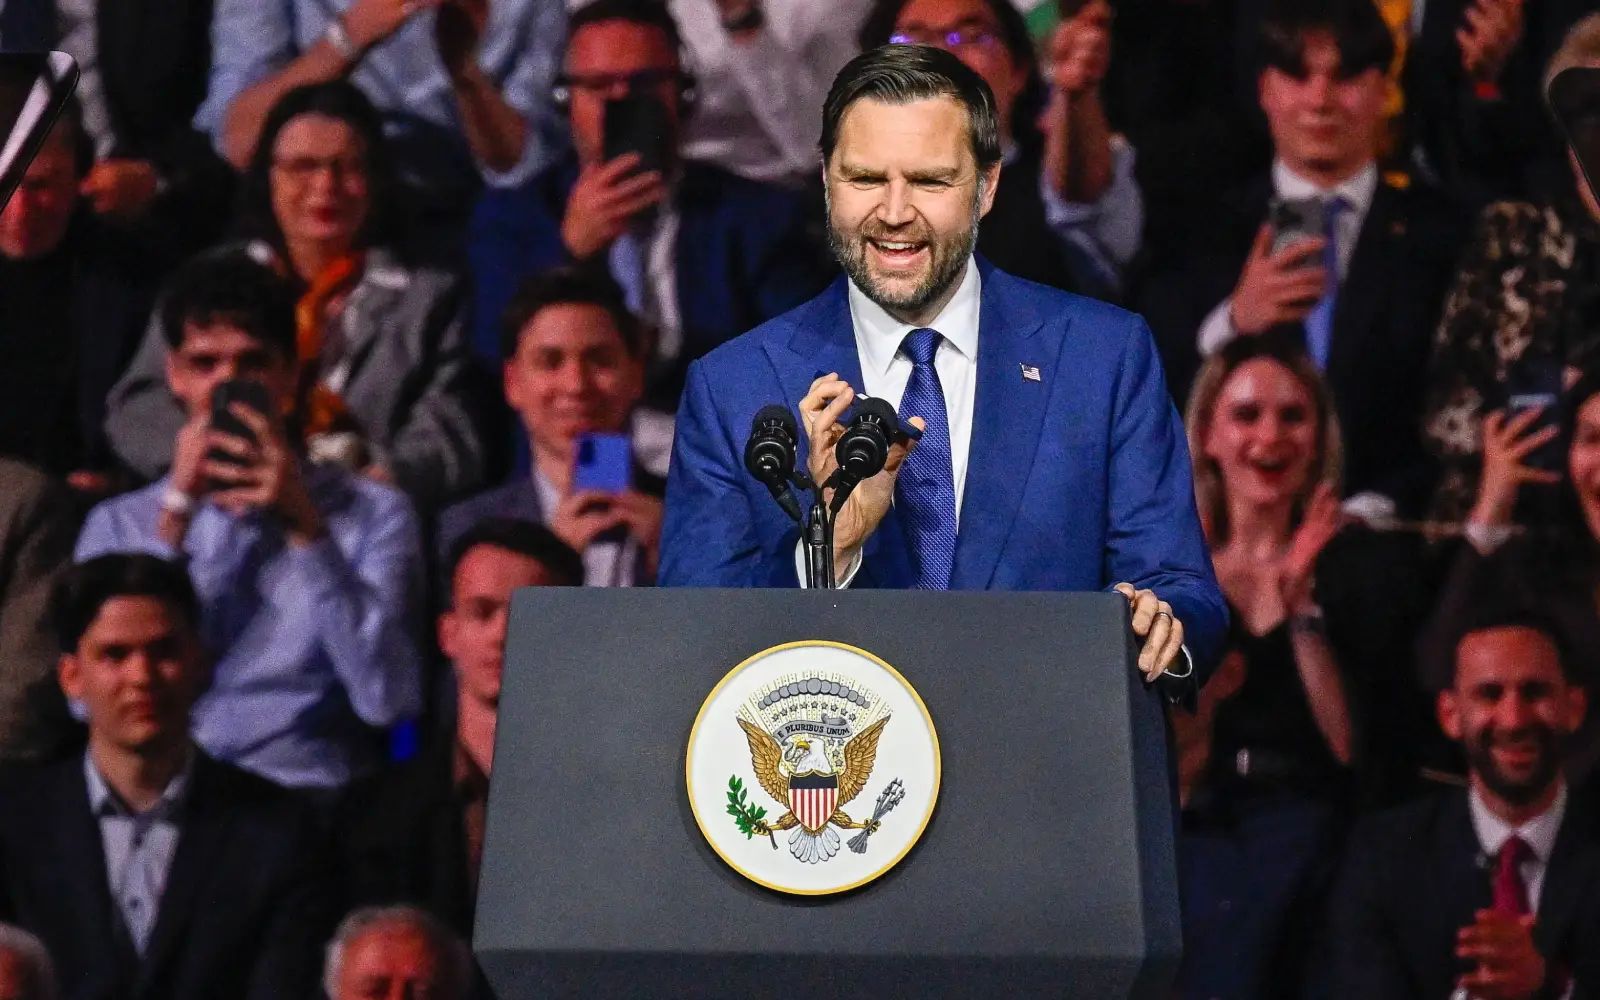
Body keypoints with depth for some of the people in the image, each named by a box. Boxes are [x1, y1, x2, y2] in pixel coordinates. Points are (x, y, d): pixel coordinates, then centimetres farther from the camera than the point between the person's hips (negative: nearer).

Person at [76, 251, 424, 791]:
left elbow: (388, 701, -5)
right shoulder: (119, 524, 15)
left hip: (304, 795, -2)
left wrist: (305, 527, -9)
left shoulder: (373, 513, 9)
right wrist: (177, 513, -3)